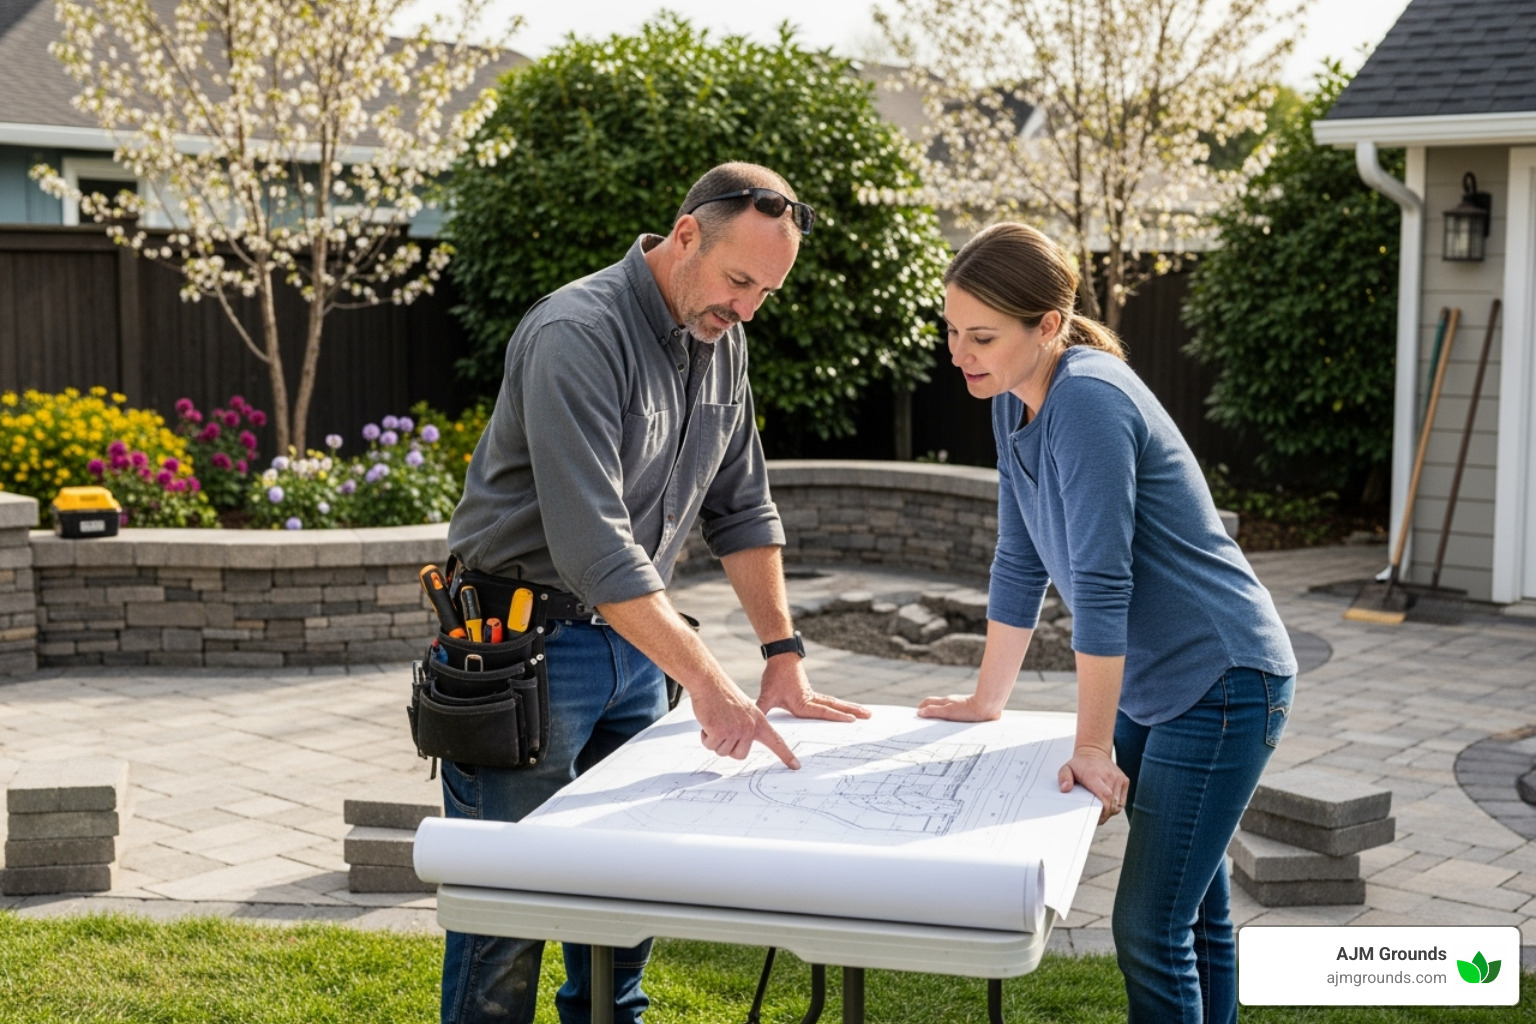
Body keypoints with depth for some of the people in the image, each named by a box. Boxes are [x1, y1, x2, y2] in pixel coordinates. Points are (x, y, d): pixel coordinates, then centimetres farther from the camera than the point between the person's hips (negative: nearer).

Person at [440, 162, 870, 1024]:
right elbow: (593, 548, -30)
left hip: (635, 638, 8)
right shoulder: (577, 336, -22)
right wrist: (708, 681, -33)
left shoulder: (722, 339, 4)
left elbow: (741, 507, 11)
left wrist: (784, 654, 5)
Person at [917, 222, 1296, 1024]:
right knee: (1193, 914, 17)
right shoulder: (1013, 402, 4)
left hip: (1223, 685, -9)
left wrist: (1092, 748, -20)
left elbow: (1101, 584, -24)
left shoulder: (1088, 399, -23)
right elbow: (1020, 563, 12)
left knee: (1149, 929, -8)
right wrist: (985, 701, 16)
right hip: (1151, 685, 9)